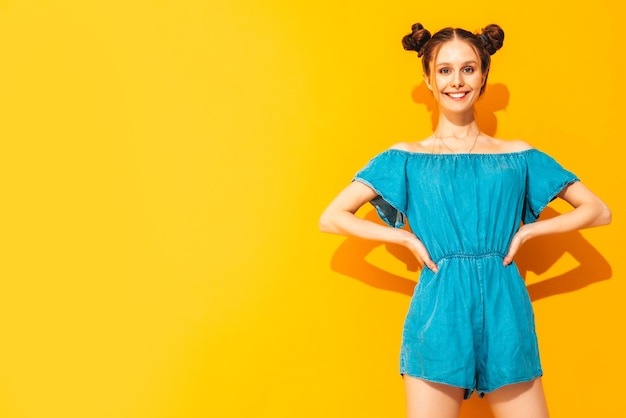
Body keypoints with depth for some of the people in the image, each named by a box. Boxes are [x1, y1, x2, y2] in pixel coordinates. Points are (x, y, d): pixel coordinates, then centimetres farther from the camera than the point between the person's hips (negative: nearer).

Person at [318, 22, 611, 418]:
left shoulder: (518, 155, 10)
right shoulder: (406, 157, 6)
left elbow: (599, 211, 11)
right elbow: (331, 217, 0)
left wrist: (527, 231, -1)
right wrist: (407, 238, -7)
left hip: (505, 313, 2)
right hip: (438, 314, -1)